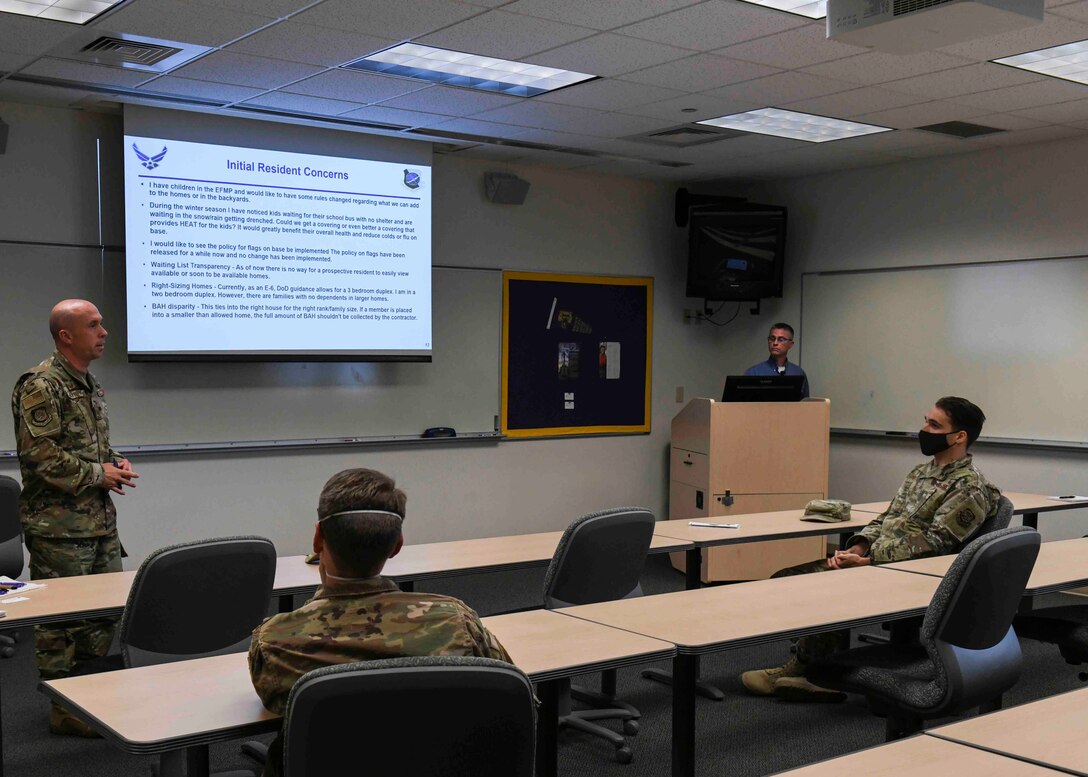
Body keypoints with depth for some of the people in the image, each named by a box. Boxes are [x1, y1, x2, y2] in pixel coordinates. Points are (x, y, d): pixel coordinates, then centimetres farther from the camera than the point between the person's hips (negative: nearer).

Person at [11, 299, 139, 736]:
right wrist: (98, 474, -15)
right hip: (59, 526, -9)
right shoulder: (40, 386, -12)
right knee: (62, 618, 0)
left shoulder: (91, 386, 17)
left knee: (107, 609, 13)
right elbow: (39, 454, -21)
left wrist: (116, 462, 7)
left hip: (101, 522, 9)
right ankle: (65, 709, 11)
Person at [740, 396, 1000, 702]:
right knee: (785, 581, -6)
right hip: (870, 560, 9)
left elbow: (932, 544, -17)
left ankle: (806, 669, -9)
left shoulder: (969, 488, -9)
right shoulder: (921, 472, 19)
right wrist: (857, 547, -1)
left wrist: (869, 561, -21)